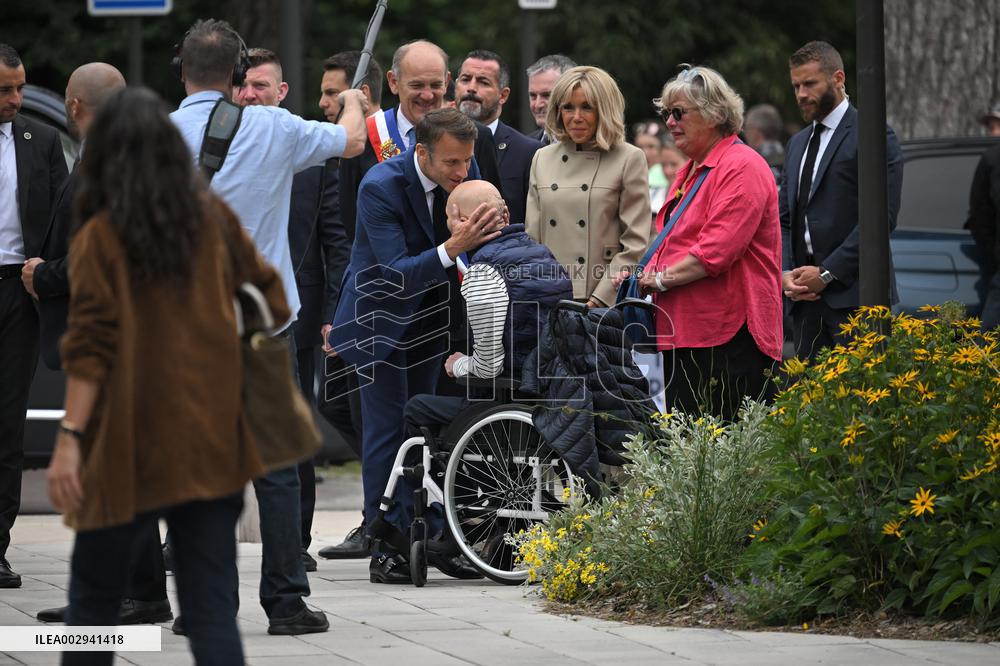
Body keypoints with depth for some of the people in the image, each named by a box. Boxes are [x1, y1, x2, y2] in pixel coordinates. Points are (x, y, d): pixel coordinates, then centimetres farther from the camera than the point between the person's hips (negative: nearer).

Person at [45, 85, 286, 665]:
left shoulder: (100, 237, -8)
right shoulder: (213, 218, 4)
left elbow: (91, 347, -14)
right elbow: (265, 282, 19)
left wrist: (70, 436, -15)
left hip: (129, 444, -3)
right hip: (212, 444, 3)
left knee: (95, 596, 12)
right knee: (211, 606, 3)